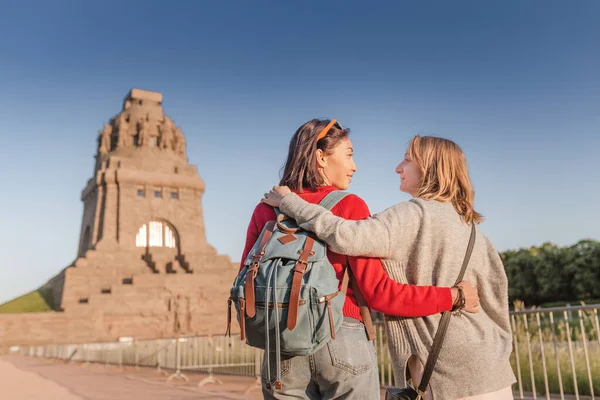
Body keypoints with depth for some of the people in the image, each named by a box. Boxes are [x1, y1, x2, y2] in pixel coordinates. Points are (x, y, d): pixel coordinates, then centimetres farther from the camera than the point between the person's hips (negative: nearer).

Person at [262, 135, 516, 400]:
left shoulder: (415, 215, -15)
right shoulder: (468, 226, 12)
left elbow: (347, 237, -28)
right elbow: (496, 293, 13)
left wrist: (289, 202, -17)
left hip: (452, 371, -8)